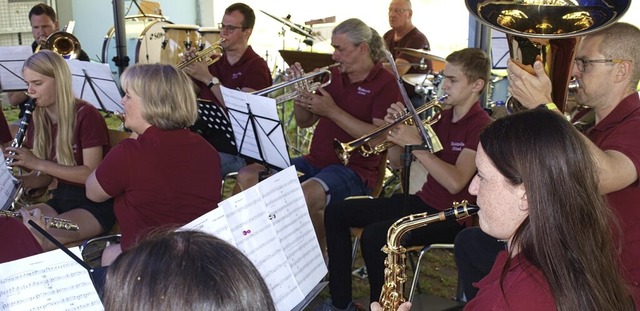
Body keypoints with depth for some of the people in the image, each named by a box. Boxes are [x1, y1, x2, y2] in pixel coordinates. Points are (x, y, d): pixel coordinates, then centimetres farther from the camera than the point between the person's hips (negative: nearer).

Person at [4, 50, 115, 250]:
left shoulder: (86, 115, -14)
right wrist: (15, 178, -10)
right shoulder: (37, 120, 6)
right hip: (60, 199, 7)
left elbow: (91, 174, -19)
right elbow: (45, 178, 10)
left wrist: (37, 163, -23)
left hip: (95, 203, -6)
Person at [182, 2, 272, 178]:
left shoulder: (256, 67, -4)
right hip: (200, 140, 6)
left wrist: (209, 79, -18)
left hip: (233, 149, -6)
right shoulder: (213, 61, 15)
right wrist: (188, 70, -2)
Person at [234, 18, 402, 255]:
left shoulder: (385, 83, -6)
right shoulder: (333, 75, 13)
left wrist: (332, 111, -18)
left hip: (354, 170, -7)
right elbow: (304, 122, 17)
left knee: (304, 196, -36)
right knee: (248, 177, -6)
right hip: (316, 161, 7)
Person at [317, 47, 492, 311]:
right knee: (336, 213, 3)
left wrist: (415, 143, -26)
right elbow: (396, 161, 9)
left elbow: (455, 182, -28)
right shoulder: (442, 115, 9)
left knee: (374, 236, -31)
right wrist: (395, 129, -9)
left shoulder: (481, 126, -14)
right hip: (422, 201, 9)